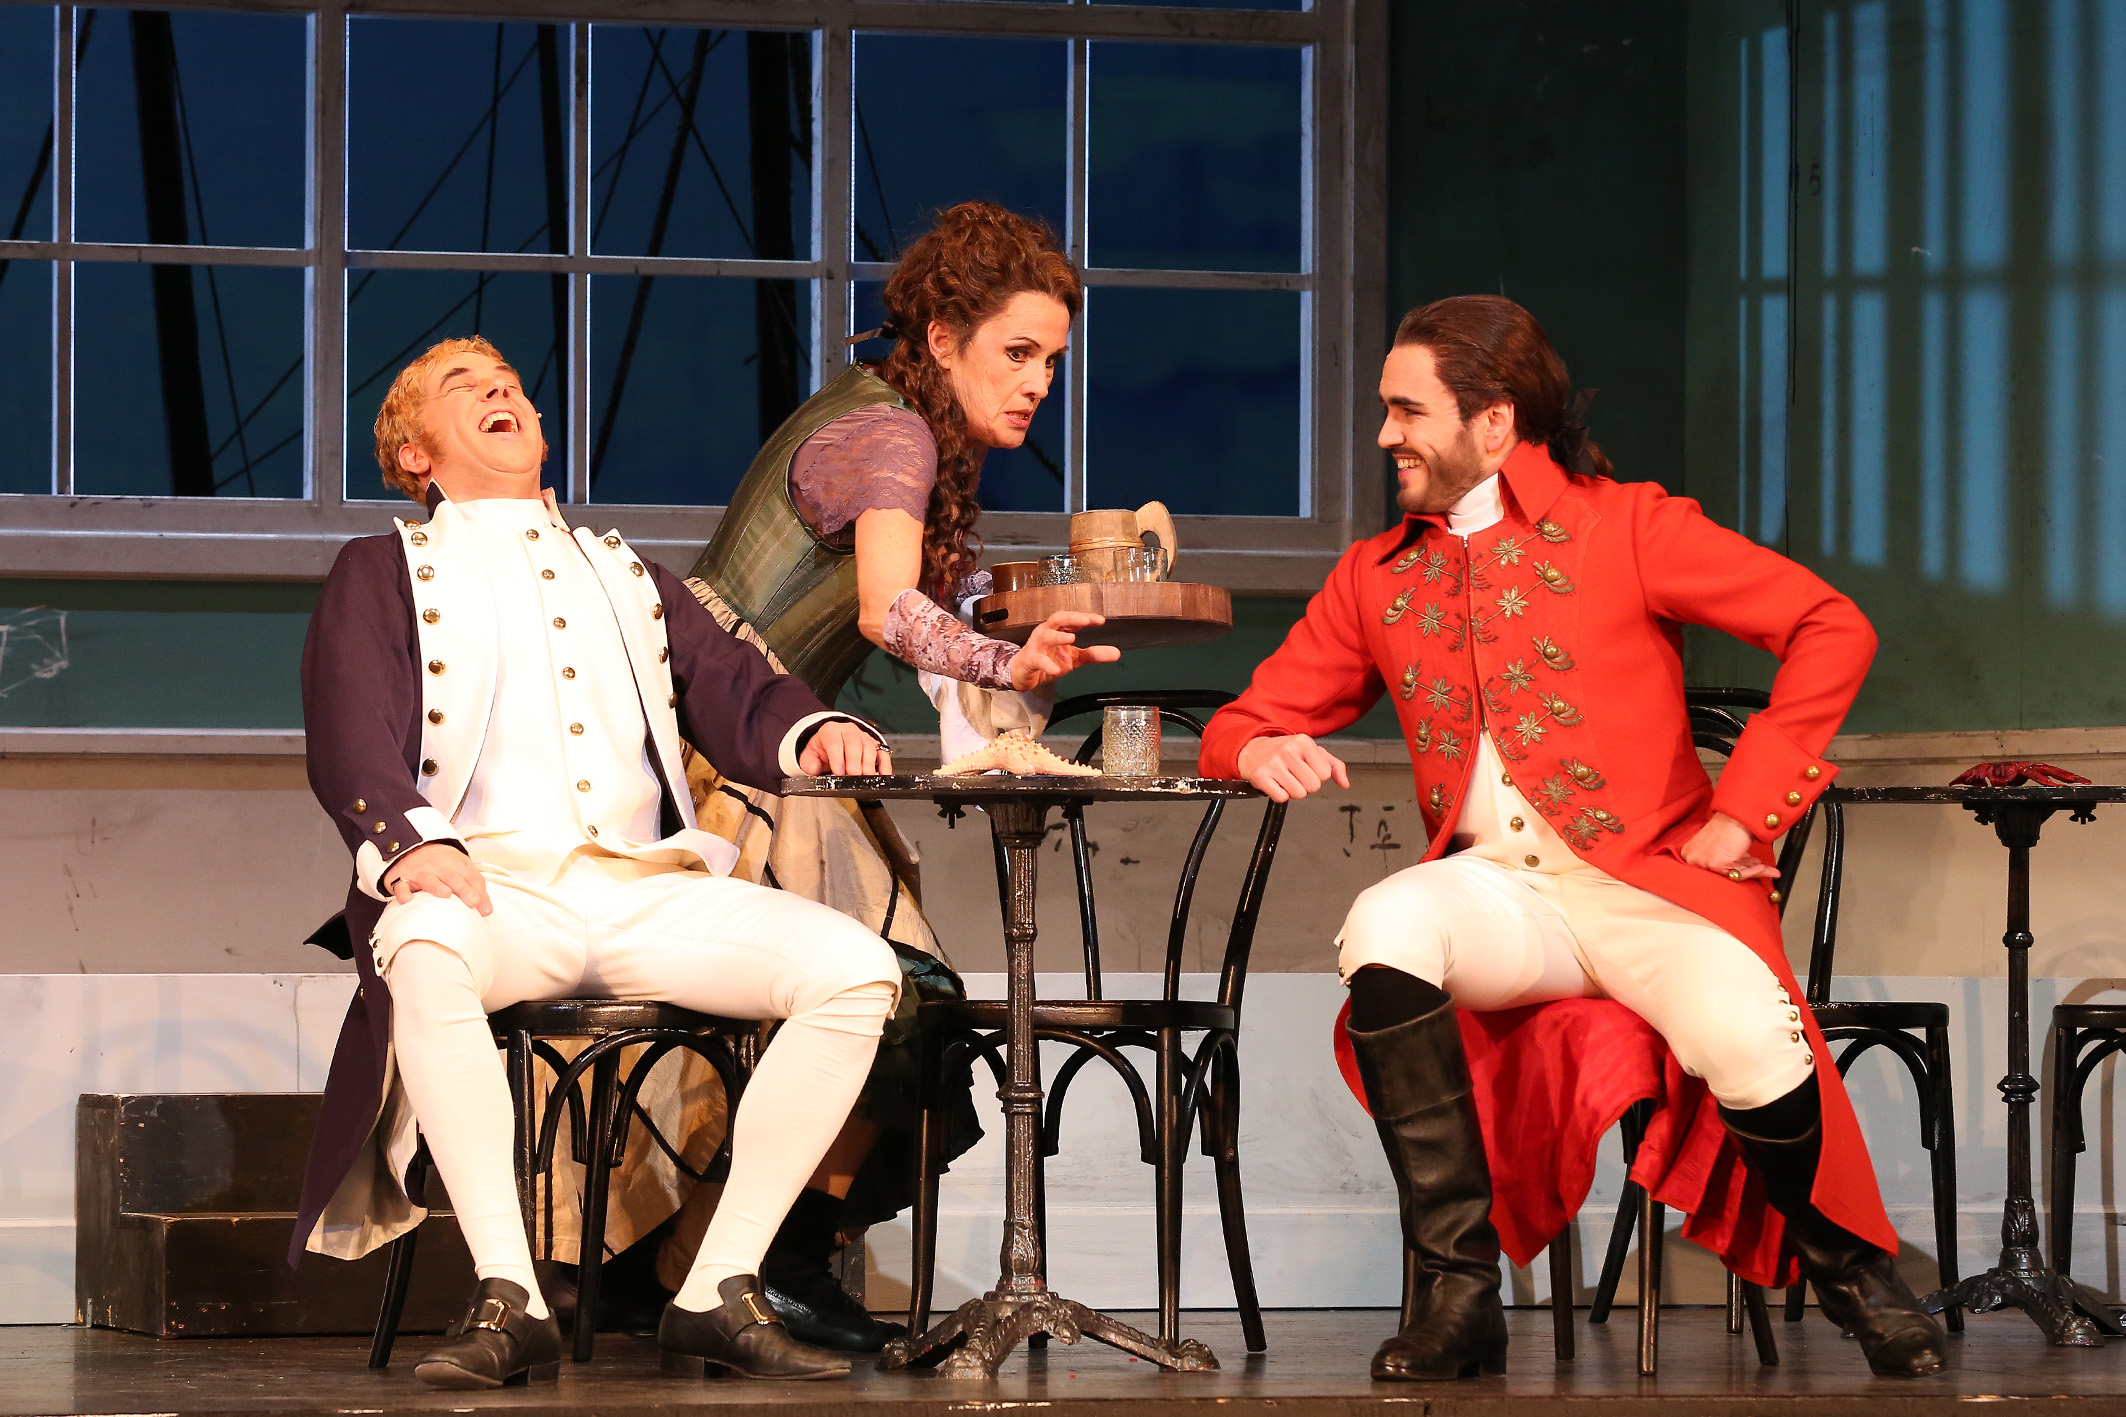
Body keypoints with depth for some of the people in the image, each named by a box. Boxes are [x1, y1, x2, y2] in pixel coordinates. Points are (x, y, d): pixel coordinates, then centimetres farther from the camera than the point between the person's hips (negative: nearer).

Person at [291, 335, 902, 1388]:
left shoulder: (627, 575, 33)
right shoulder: (381, 574, 20)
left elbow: (732, 693, 20)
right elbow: (352, 739, 3)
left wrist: (813, 733, -5)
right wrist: (411, 843, -19)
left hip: (649, 892, 4)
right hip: (493, 884, -4)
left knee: (857, 967, -22)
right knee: (427, 949, -41)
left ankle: (719, 1292, -21)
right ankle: (508, 1301, -41)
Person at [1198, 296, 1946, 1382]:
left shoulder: (1621, 527, 5)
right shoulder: (1374, 577, 18)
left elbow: (1833, 630, 0)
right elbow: (1244, 725, 21)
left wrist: (1743, 809, -7)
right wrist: (1262, 752, -5)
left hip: (1651, 878, -3)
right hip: (1496, 894, 3)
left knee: (1746, 1040, -34)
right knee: (1382, 923, -33)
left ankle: (1849, 1268, 1)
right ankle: (1460, 1295, -26)